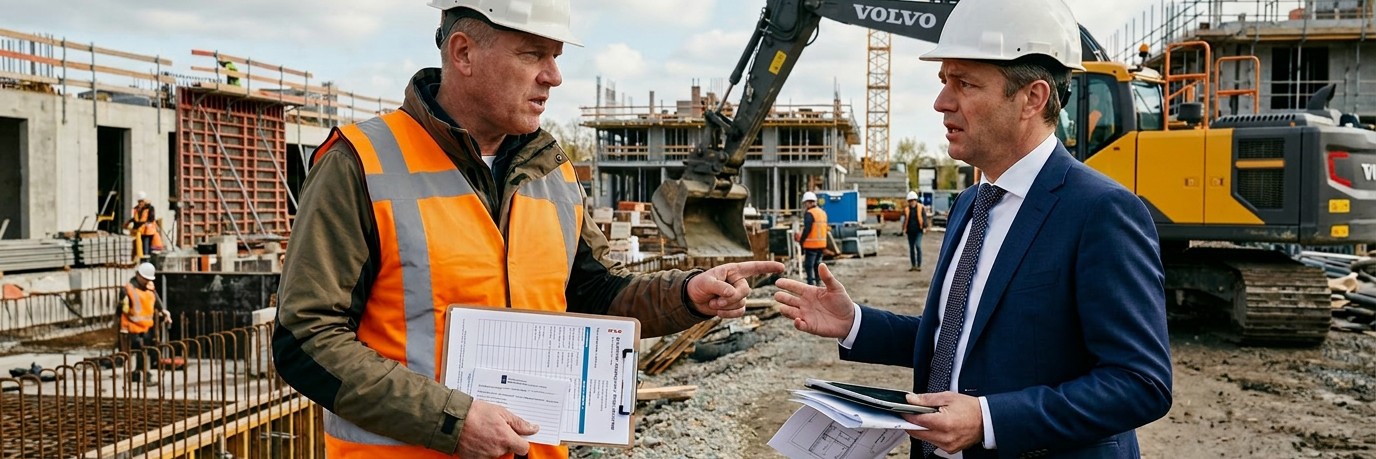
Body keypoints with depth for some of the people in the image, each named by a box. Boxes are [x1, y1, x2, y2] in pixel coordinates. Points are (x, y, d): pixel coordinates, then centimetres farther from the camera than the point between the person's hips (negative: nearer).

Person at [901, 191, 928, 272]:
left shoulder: (921, 208, 1)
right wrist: (904, 229, 2)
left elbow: (924, 218, 1)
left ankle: (919, 265, -10)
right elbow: (904, 219, 10)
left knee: (918, 246, -16)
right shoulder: (906, 209, 6)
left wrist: (924, 227, -8)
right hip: (910, 231, 4)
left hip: (918, 230, -3)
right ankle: (913, 265, 16)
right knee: (911, 248, 7)